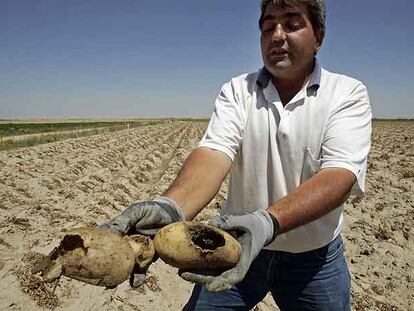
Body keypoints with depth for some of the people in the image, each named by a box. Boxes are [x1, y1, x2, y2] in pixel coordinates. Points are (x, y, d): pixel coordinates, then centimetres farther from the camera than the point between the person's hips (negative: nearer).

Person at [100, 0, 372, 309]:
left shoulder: (348, 93, -9)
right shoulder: (237, 90, -4)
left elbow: (340, 175, -24)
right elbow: (214, 153, -20)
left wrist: (267, 222, -41)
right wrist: (171, 206, -41)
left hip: (314, 258, 0)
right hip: (239, 242, 1)